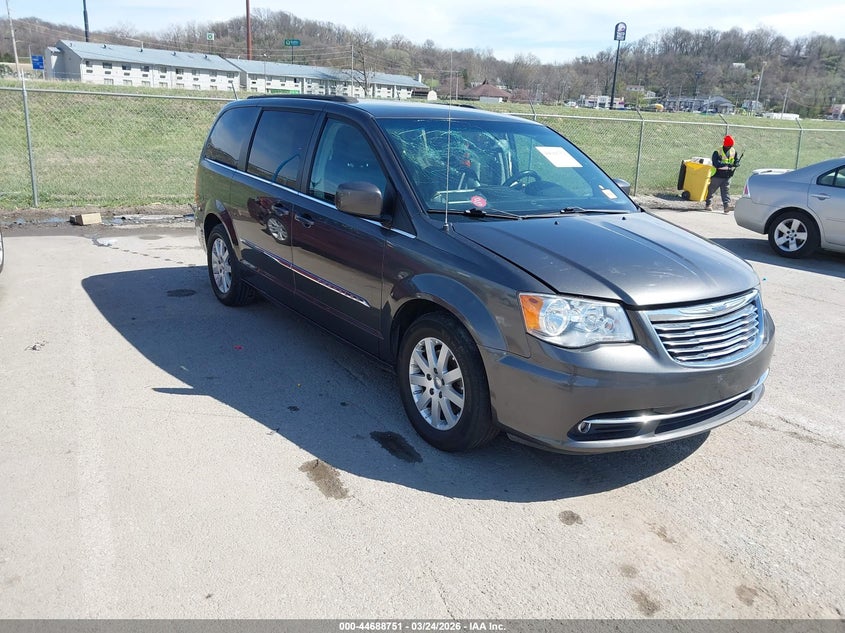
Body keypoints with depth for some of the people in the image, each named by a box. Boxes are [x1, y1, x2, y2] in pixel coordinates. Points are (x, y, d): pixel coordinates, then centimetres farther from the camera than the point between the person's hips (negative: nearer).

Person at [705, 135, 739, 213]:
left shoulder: (734, 151, 6)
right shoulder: (717, 152, -13)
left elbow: (737, 161, 14)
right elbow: (716, 163, -25)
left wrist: (735, 164, -12)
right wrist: (728, 165, -35)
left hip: (727, 176, 4)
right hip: (717, 176, -4)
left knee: (726, 191, -4)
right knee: (711, 190, 10)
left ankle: (727, 205, -13)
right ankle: (708, 204, 26)